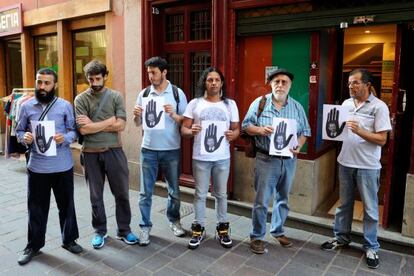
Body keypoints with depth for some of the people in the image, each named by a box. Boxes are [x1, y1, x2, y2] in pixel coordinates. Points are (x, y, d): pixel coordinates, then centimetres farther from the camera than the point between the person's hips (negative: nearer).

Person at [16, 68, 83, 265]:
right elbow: (19, 131, 9)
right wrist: (24, 137, -13)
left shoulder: (65, 106, -2)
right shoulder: (26, 106, 2)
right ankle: (34, 245, 30)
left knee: (66, 205, 12)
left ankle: (69, 240, 31)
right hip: (37, 167, 1)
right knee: (36, 207, 12)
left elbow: (74, 130, 1)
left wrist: (65, 138, -20)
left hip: (62, 166, -1)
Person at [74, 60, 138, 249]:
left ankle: (124, 230, 26)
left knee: (122, 193, 9)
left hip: (114, 151, 1)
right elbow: (83, 129, -13)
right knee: (96, 196, 12)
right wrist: (109, 122, -12)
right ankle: (100, 231, 30)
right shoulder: (81, 99, -2)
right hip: (91, 153, 0)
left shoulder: (116, 96, 0)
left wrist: (92, 124, -11)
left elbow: (120, 125, -11)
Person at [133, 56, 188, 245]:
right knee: (145, 192, 5)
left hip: (171, 151, -1)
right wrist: (136, 115, -12)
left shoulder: (177, 93, -3)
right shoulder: (144, 94, 4)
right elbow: (138, 124, 10)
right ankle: (145, 226, 19)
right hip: (148, 150, 2)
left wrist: (173, 115, -21)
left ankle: (174, 220, 34)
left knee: (174, 191, 13)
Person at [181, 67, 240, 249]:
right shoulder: (194, 103, 1)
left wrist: (233, 134, -14)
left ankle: (223, 228, 28)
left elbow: (236, 128, 9)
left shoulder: (230, 104, 5)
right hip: (200, 158, -1)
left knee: (221, 194, 13)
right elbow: (183, 129, 2)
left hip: (222, 158, 1)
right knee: (200, 194, 9)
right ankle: (199, 229, 23)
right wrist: (191, 131, -21)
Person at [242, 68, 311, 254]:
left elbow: (304, 131, 9)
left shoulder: (297, 107, 6)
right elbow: (246, 126, -1)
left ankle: (277, 231, 35)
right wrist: (260, 130, -20)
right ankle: (256, 237, 15)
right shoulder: (259, 103, -3)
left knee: (282, 199, 17)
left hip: (289, 160, 4)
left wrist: (299, 146, -10)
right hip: (266, 159, -3)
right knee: (262, 201, 0)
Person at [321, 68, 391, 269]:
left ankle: (371, 247, 22)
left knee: (370, 208, 7)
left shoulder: (379, 107, -9)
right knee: (344, 203, 17)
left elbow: (382, 139, -12)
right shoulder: (346, 103, 6)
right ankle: (341, 237, 32)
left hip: (368, 166, -5)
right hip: (345, 162, 5)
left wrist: (360, 131, -24)